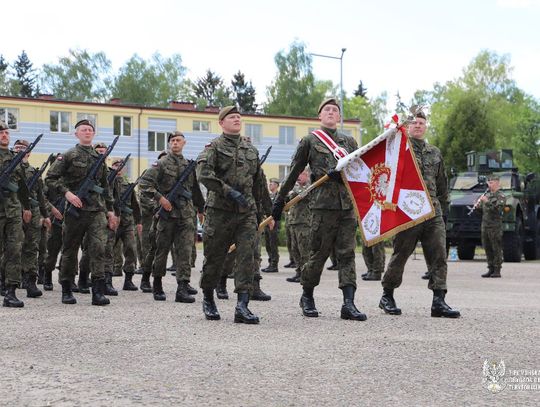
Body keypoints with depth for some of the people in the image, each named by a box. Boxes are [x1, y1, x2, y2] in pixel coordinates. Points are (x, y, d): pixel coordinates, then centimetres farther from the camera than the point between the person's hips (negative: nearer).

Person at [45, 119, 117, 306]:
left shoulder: (99, 158, 15)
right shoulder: (68, 155, 1)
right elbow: (50, 178, -3)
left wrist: (110, 210, 16)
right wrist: (67, 193, -17)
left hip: (97, 211, 3)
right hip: (75, 209, -3)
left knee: (98, 247, -11)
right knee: (70, 250, 6)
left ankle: (98, 292, -13)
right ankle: (66, 290, 18)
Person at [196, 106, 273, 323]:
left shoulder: (251, 149, 16)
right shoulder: (214, 146, 0)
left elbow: (258, 182, 25)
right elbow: (203, 172, -17)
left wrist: (260, 208, 25)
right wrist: (229, 191, -23)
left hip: (247, 211, 3)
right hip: (220, 210, -3)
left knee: (246, 256, -10)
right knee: (214, 257, 6)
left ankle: (242, 306, -13)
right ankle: (208, 299, 27)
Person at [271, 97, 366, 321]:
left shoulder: (349, 141, 17)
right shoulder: (310, 141, 8)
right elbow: (294, 173, 10)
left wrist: (342, 173, -10)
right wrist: (280, 200, 11)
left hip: (348, 203, 3)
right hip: (323, 203, -3)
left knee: (347, 252, -3)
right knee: (319, 252, 1)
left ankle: (349, 303, -7)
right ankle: (307, 297, 20)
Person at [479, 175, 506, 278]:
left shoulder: (500, 196, -3)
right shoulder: (487, 195, 18)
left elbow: (498, 209, -17)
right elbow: (482, 210, 21)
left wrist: (487, 202, -20)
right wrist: (478, 206, 0)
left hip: (495, 226, -7)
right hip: (485, 225, 7)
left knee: (496, 249, -4)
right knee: (487, 248, 8)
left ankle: (497, 271, -2)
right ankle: (491, 269, 15)